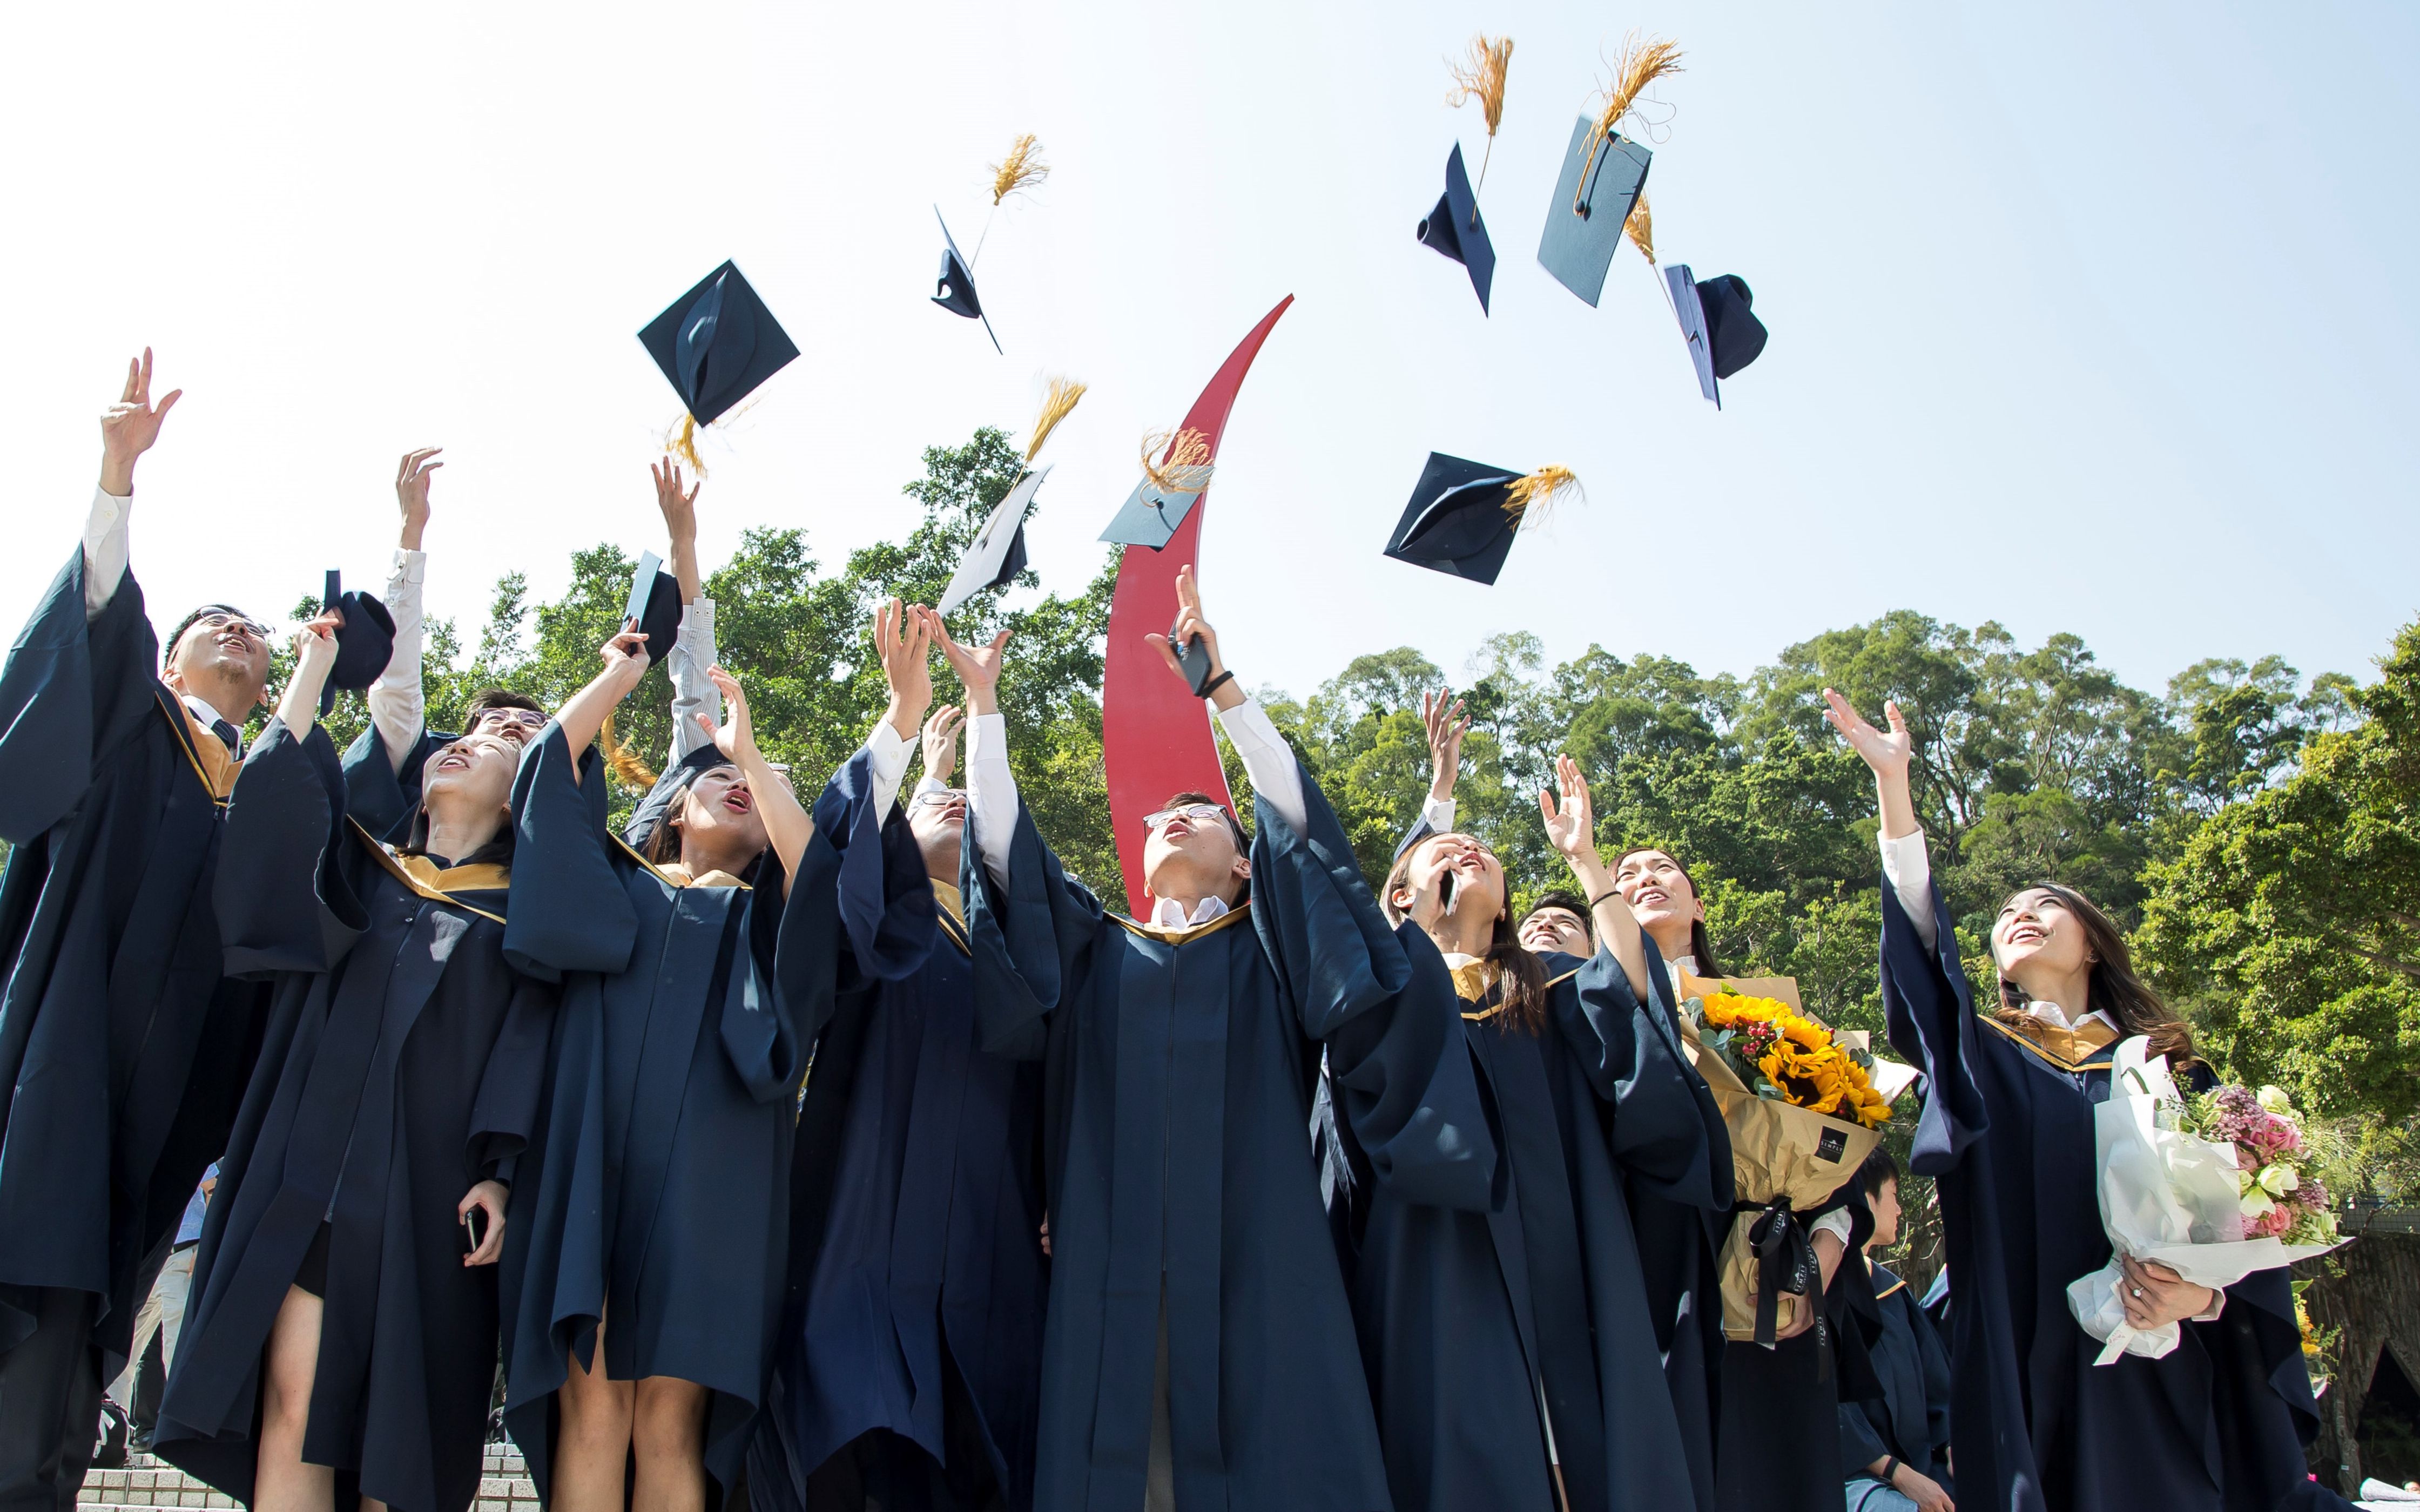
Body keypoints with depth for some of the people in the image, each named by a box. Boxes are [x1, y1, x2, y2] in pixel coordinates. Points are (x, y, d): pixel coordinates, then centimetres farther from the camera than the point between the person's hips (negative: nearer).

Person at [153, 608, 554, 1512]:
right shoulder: (359, 874, 19)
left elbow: (527, 1045, 2)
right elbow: (282, 793, 2)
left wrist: (496, 1173, -10)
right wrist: (314, 664, 11)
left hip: (431, 1191, -2)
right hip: (313, 1173, 2)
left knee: (399, 1434, -2)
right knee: (292, 1410, -7)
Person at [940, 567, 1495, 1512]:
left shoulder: (1266, 949, 16)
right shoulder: (1097, 950, 21)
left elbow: (1296, 813, 4)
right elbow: (1004, 847, 11)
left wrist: (1218, 683, 1)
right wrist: (982, 700, 10)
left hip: (1251, 1261, -1)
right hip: (1113, 1264, 2)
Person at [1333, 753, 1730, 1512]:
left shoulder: (1555, 987, 20)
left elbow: (1635, 994, -3)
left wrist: (1585, 857, 0)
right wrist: (1427, 915, -4)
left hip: (1568, 1295, 2)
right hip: (1445, 1293, -2)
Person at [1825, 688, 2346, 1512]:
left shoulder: (2171, 1069, 14)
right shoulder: (1983, 1058, 12)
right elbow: (1923, 939, -3)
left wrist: (2204, 1293, -15)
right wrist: (1891, 781, -14)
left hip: (2162, 1375, 1)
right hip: (2029, 1372, 0)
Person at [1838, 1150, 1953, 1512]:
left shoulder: (1892, 1288, 19)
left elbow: (1935, 1380, 14)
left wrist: (1953, 1448, -5)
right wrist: (1897, 1474, -18)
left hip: (1918, 1465, 7)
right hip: (1848, 1475, -7)